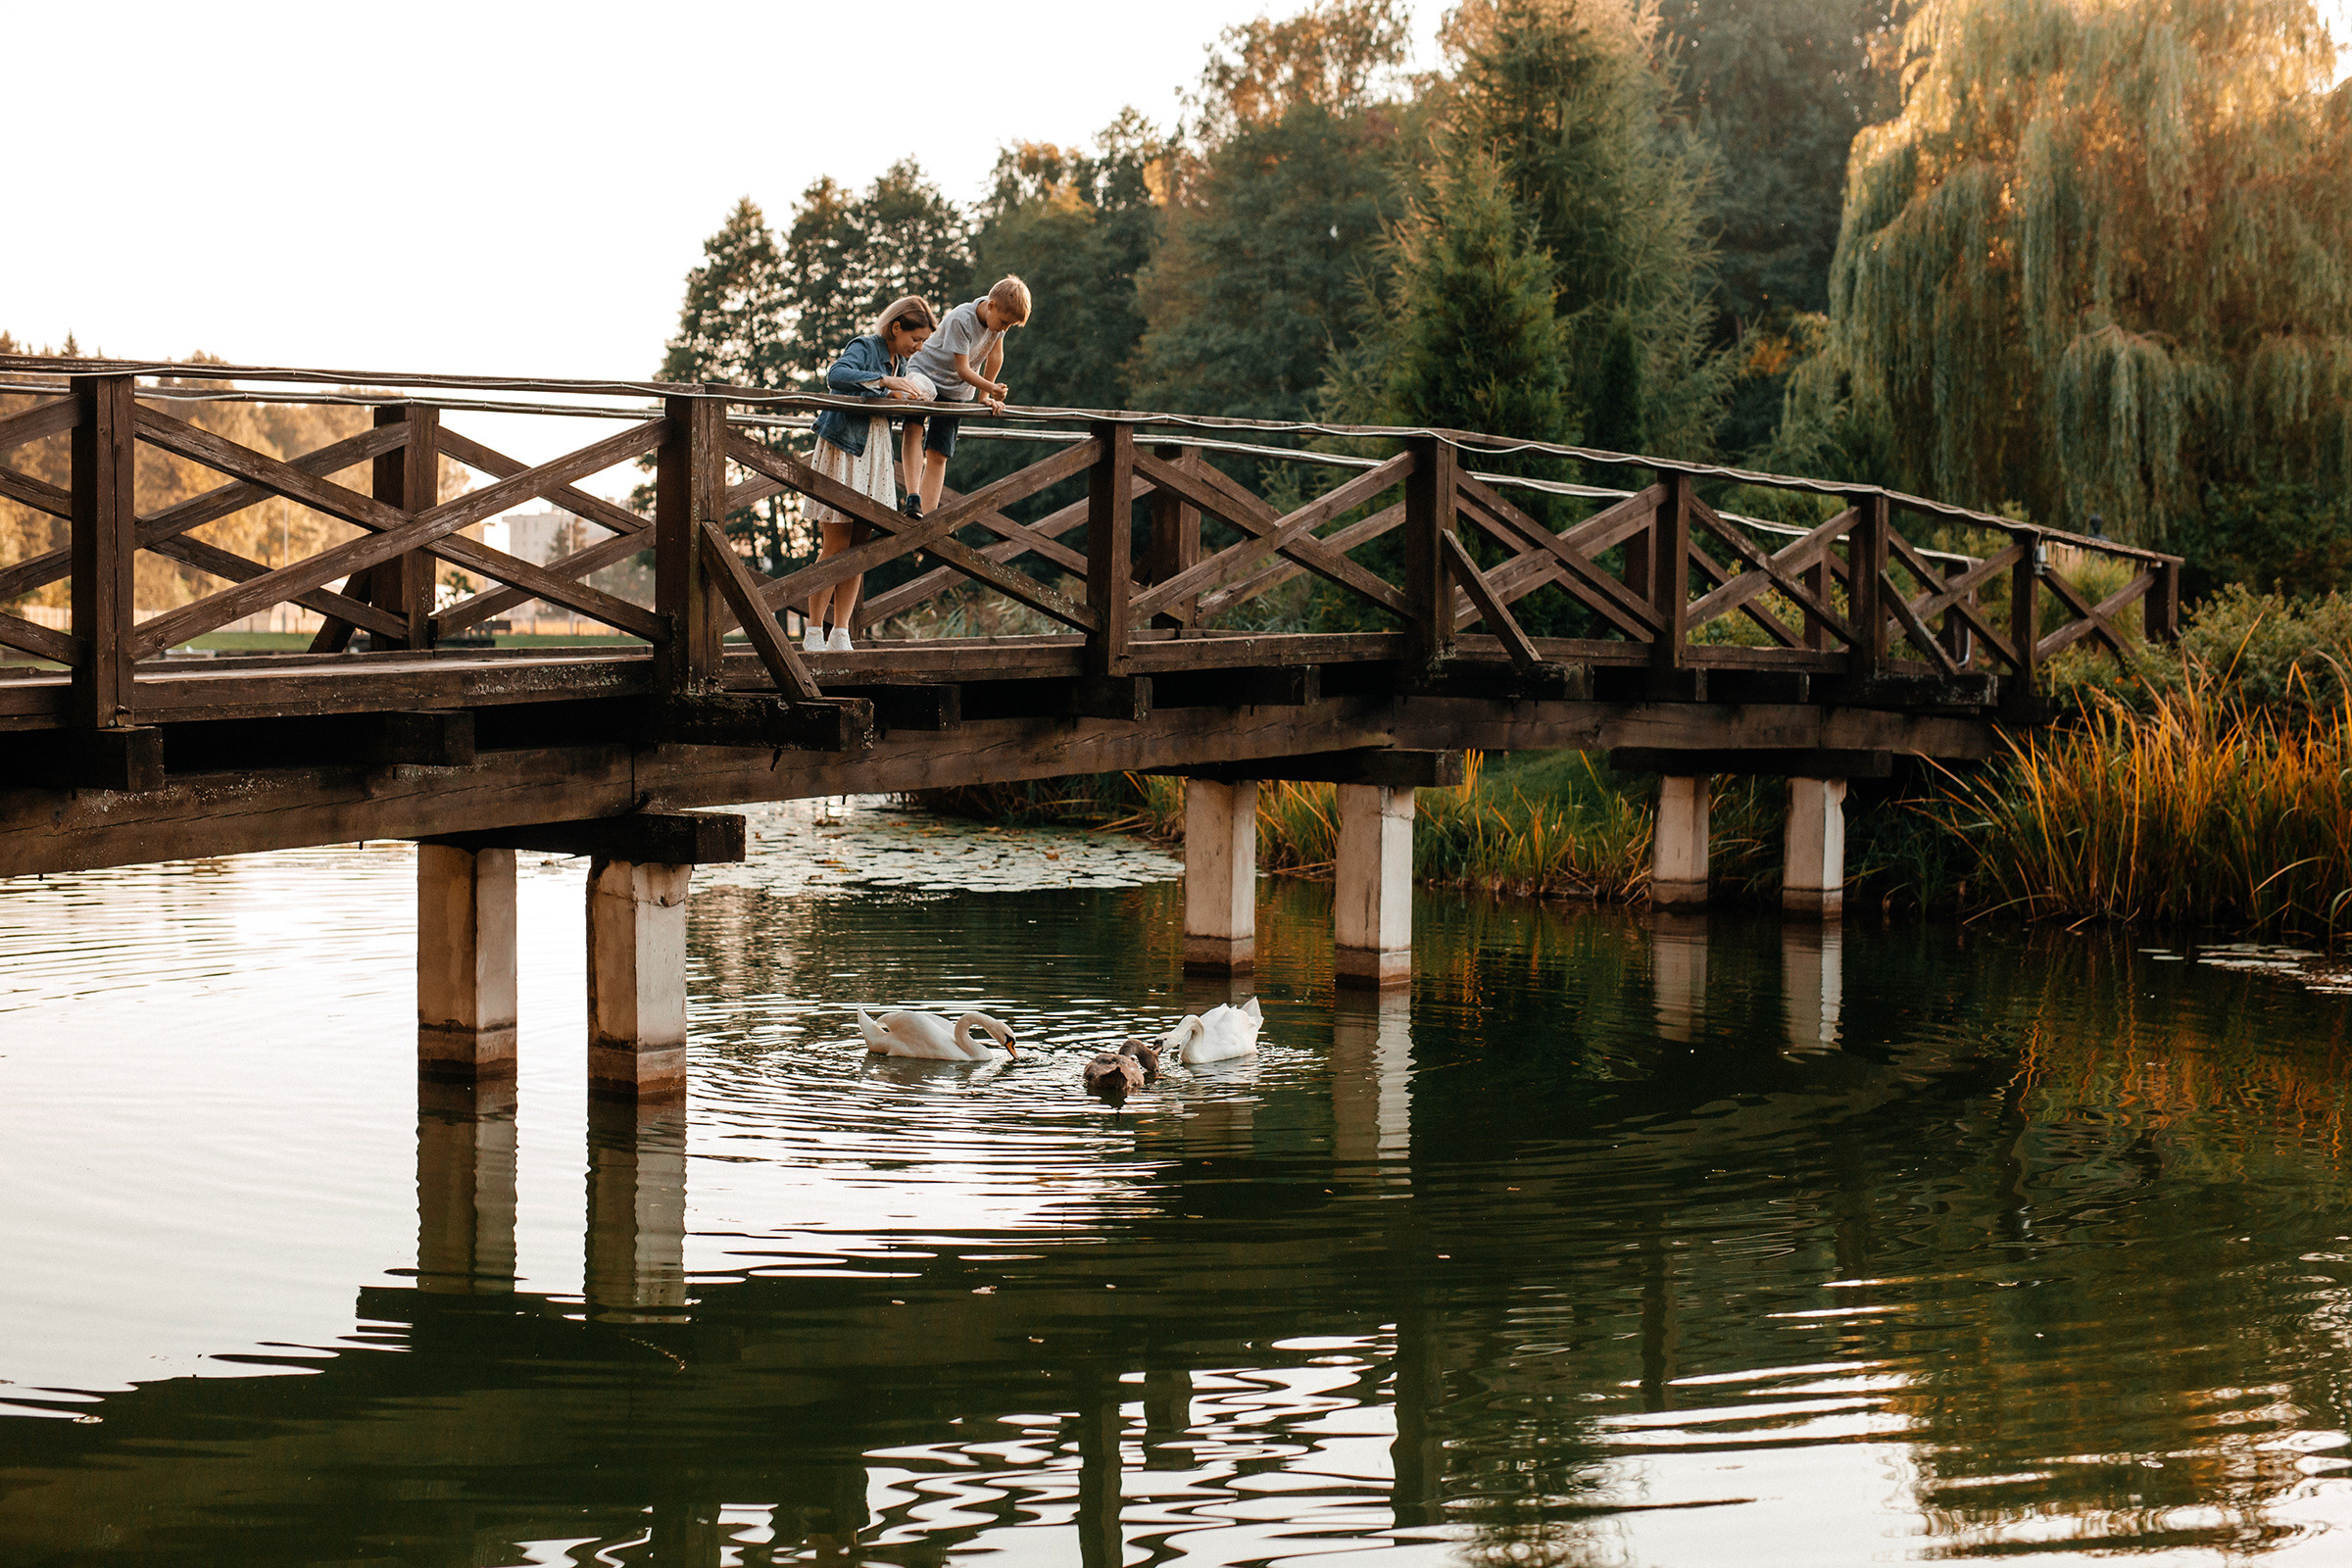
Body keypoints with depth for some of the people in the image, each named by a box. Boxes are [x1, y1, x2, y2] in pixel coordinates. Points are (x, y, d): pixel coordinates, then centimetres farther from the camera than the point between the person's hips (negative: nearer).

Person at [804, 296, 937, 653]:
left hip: (876, 450, 8)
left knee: (858, 547, 3)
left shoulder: (899, 363, 14)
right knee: (835, 547, -8)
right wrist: (888, 383, -34)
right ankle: (814, 632, -2)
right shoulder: (863, 348, -10)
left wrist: (898, 395, 2)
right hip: (843, 447, -8)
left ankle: (840, 633, 5)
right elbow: (836, 376, -29)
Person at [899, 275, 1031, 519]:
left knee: (937, 455, -3)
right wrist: (991, 387, -38)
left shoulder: (1000, 314, -9)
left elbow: (995, 356, 3)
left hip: (954, 392, 5)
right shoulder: (960, 320, -27)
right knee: (914, 427, -32)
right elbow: (963, 370, -26)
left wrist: (985, 396, 3)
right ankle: (912, 496, -38)